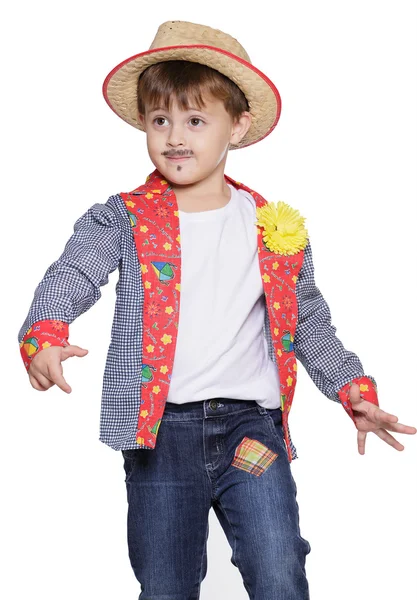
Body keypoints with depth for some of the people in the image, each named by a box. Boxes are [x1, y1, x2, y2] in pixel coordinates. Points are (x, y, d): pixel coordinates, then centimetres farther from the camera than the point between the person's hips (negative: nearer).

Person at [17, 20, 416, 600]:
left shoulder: (277, 229, 7)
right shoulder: (124, 220, 2)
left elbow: (310, 322, 15)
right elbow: (70, 278, -13)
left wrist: (355, 391, 6)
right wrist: (44, 334, -33)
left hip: (252, 426, 1)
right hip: (160, 429, 0)